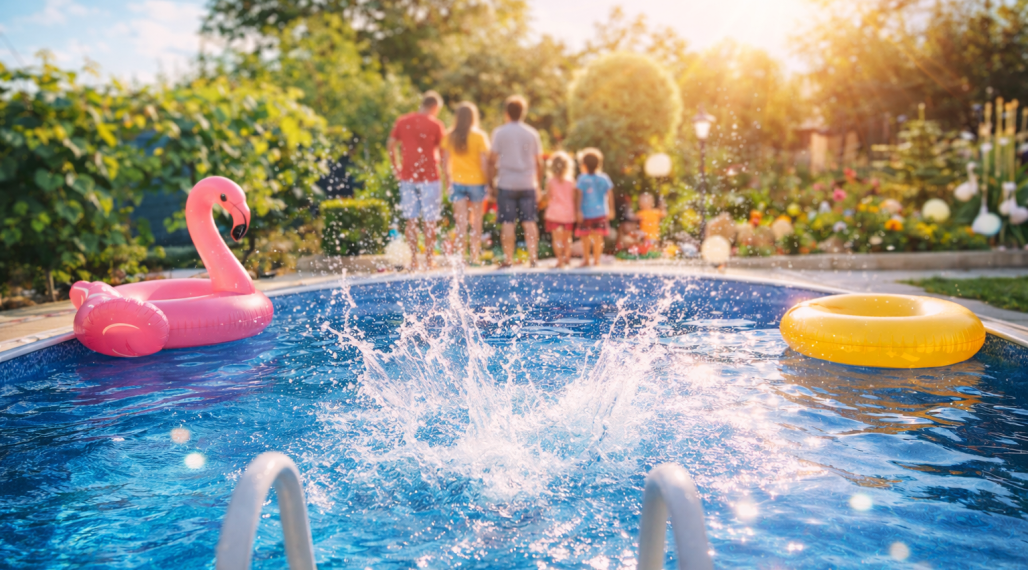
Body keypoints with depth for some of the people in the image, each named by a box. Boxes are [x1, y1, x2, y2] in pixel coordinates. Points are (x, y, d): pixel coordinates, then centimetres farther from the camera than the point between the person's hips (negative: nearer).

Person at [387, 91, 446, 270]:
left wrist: (395, 167, 16)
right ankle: (428, 260, 7)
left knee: (411, 220, 8)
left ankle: (414, 260, 10)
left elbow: (390, 145, 7)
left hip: (407, 177, 4)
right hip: (429, 177, -3)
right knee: (429, 221, 3)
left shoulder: (402, 121, 7)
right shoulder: (435, 124, -4)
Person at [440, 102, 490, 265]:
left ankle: (460, 257, -2)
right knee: (476, 221, 11)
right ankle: (475, 256, 14)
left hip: (457, 182, 2)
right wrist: (488, 182, -3)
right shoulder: (479, 136, -7)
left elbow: (446, 161, 2)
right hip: (476, 181, -1)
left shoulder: (450, 136, 0)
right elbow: (484, 162, -10)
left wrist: (449, 179, 13)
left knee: (461, 221, 2)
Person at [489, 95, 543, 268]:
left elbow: (493, 160, -2)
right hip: (528, 184, 2)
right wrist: (539, 185, 15)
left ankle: (508, 260, 1)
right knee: (529, 222, 5)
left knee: (508, 223, 0)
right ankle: (533, 258, 3)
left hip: (506, 183, -2)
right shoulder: (532, 133, 7)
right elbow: (538, 162, 8)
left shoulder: (499, 133, -1)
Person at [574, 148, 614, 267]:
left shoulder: (582, 178, -9)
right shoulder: (604, 178, 1)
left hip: (586, 213, -3)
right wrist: (611, 210, 8)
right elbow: (610, 195, 1)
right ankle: (596, 260, 9)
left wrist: (578, 211, -11)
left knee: (585, 237, 7)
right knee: (598, 237, 8)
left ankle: (586, 260, 10)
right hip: (601, 213, 3)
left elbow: (578, 195, -13)